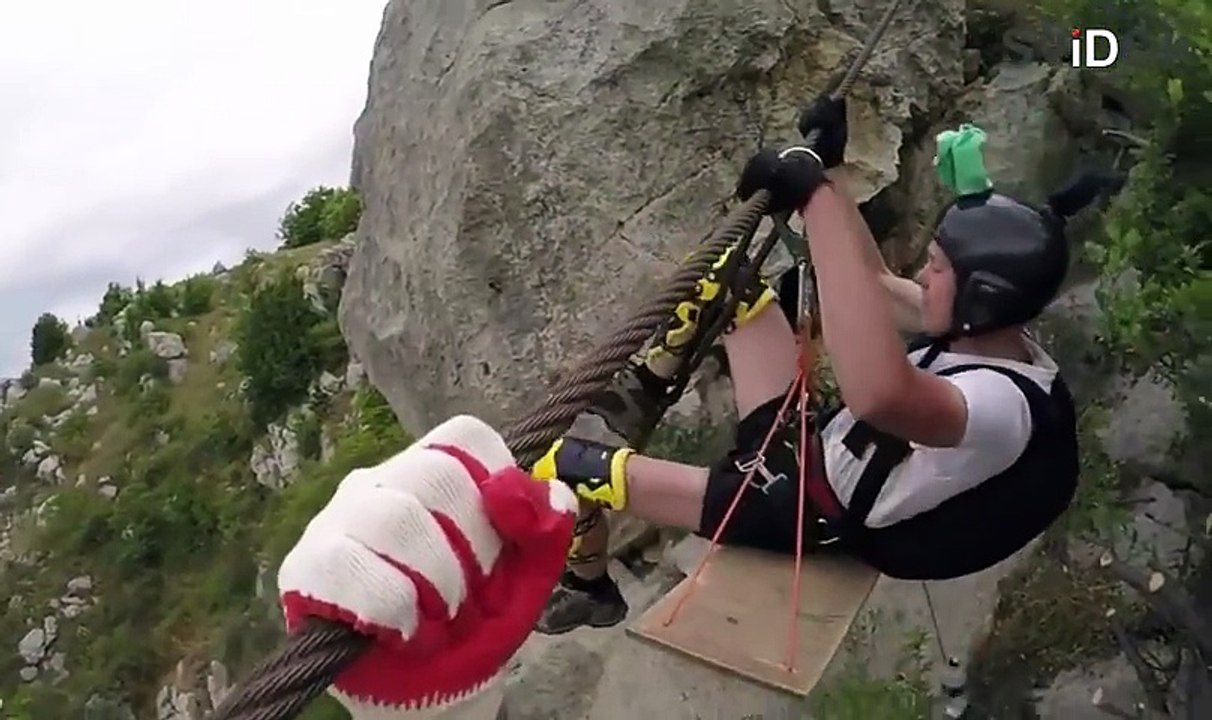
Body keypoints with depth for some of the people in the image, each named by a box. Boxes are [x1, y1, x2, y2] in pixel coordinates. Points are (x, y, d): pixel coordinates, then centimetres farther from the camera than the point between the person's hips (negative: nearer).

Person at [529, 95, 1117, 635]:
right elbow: (874, 282, 9)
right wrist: (828, 168, 3)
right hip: (814, 451, 8)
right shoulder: (987, 334, -7)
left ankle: (585, 589, 18)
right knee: (732, 278, 7)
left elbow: (881, 395, -60)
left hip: (810, 515, -8)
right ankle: (647, 391, 22)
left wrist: (818, 196, -56)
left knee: (566, 467, -13)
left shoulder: (1003, 404, -35)